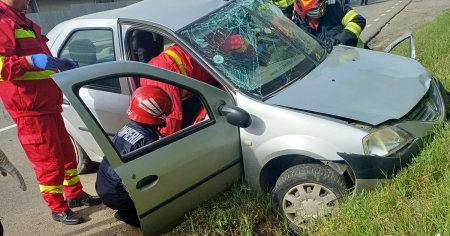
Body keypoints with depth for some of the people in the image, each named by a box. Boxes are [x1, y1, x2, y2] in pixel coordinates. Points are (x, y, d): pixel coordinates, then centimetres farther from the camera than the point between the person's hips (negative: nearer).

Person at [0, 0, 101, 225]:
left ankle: (76, 194, 34)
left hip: (48, 105, 10)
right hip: (30, 110, -10)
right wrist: (31, 60, -34)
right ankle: (58, 209, 16)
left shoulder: (23, 21, 20)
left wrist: (58, 63, 17)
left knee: (66, 153, 18)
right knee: (48, 161, 0)